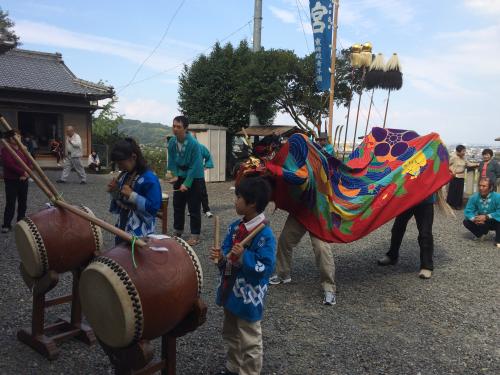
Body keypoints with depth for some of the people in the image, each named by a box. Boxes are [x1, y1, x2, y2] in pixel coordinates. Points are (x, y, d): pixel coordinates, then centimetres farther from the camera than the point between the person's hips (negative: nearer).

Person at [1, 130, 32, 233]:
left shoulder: (22, 149, 10)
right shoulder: (5, 150, -8)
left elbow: (29, 163, 6)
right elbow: (10, 164, -19)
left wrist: (26, 174, -10)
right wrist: (23, 172, -18)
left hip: (23, 180, 6)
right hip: (11, 181, -6)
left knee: (23, 202, 10)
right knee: (10, 203, -5)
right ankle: (6, 225, 3)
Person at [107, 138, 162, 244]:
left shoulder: (149, 179, -18)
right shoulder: (124, 175, 6)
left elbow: (154, 207, -23)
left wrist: (132, 195, -27)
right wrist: (114, 192, -3)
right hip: (122, 228, 8)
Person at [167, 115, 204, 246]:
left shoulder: (193, 143, -24)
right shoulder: (172, 142, -7)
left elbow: (195, 166, -22)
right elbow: (172, 161, 2)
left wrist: (186, 183, -24)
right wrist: (175, 175, -11)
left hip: (194, 178, -6)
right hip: (180, 177, 6)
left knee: (194, 208, -2)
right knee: (177, 205, 13)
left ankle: (195, 236, 7)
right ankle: (177, 232, 27)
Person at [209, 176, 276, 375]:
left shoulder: (264, 234, -23)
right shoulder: (235, 227, 1)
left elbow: (266, 267, -25)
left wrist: (244, 256, -31)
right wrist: (220, 256, -11)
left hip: (248, 297, -8)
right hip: (231, 291, 9)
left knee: (249, 341, 10)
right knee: (230, 335, 26)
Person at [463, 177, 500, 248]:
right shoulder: (474, 197, -17)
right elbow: (468, 211, -17)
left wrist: (486, 217, -36)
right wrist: (474, 219, -36)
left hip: (494, 222, -4)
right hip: (481, 223, 4)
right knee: (466, 222, -15)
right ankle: (482, 235, 13)